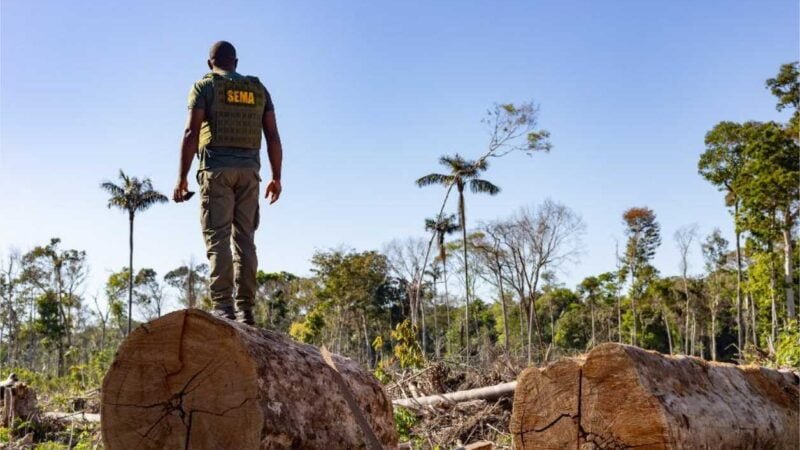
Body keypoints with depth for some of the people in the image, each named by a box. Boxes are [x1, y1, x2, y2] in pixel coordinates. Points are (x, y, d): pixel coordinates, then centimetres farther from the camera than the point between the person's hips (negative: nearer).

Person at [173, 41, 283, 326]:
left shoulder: (204, 86, 6)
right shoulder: (258, 89, 16)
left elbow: (191, 133, -6)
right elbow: (273, 136, 9)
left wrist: (182, 178, -6)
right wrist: (276, 177, 13)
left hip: (216, 169, -3)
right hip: (249, 170, 3)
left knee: (217, 238, -6)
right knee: (244, 239, 4)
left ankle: (223, 306, -15)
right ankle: (245, 308, -1)